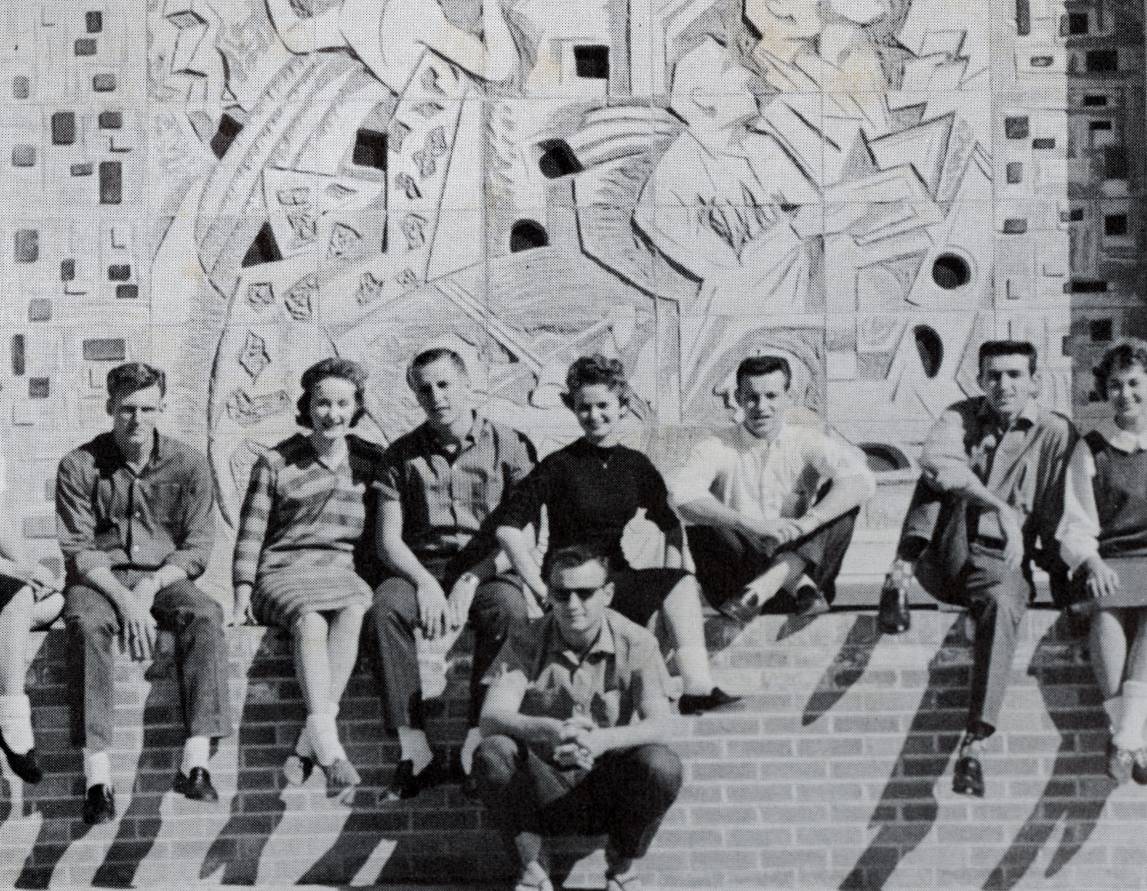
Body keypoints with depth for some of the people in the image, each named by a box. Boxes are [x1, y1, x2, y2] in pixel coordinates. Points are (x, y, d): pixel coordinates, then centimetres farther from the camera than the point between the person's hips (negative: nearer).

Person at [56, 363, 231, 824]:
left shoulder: (188, 464, 1)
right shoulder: (79, 466, -2)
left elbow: (197, 547, 0)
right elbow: (78, 551, -6)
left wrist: (150, 587, -17)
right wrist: (124, 599, -21)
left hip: (164, 577, 1)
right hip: (99, 578, -1)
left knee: (205, 615, -31)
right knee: (86, 624, -35)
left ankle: (195, 762, -35)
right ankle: (97, 776, -39)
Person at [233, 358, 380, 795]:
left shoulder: (372, 462, 13)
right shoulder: (276, 462, 9)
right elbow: (250, 534, 8)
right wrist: (243, 590, -3)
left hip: (342, 571, 1)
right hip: (282, 572, -1)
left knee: (354, 610, -35)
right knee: (310, 621, -35)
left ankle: (308, 743, -37)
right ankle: (329, 746, -46)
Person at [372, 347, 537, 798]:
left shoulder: (510, 445, 5)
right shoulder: (402, 453, 12)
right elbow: (388, 539, 7)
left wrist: (472, 580, -15)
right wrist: (424, 582, -13)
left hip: (489, 569, -2)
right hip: (422, 567, 2)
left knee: (508, 607, -36)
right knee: (387, 604, -32)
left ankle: (477, 745, -33)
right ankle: (414, 749, -34)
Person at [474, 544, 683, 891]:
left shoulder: (636, 643, -8)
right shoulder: (526, 642, -7)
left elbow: (659, 725, -20)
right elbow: (492, 718, -20)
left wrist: (603, 740, -41)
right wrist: (547, 730, -42)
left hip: (611, 789, 0)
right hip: (547, 790, 0)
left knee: (662, 764, -31)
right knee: (491, 754, -29)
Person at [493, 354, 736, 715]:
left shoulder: (635, 465, 11)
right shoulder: (560, 465, -4)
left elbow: (671, 525, 19)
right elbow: (506, 525, -10)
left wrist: (671, 577, 1)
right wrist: (542, 587, -17)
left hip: (617, 577, 5)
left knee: (681, 584, -25)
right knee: (681, 583, -27)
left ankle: (697, 689, -33)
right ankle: (697, 688, -31)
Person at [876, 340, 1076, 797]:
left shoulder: (1056, 434, 5)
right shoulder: (962, 417, 8)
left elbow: (1057, 519, 5)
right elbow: (934, 460, -16)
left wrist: (1063, 586, -4)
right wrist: (1000, 508, -27)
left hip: (1002, 563, -1)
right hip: (943, 560, 1)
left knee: (1002, 604, -36)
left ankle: (974, 745, -43)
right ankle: (901, 574, -31)